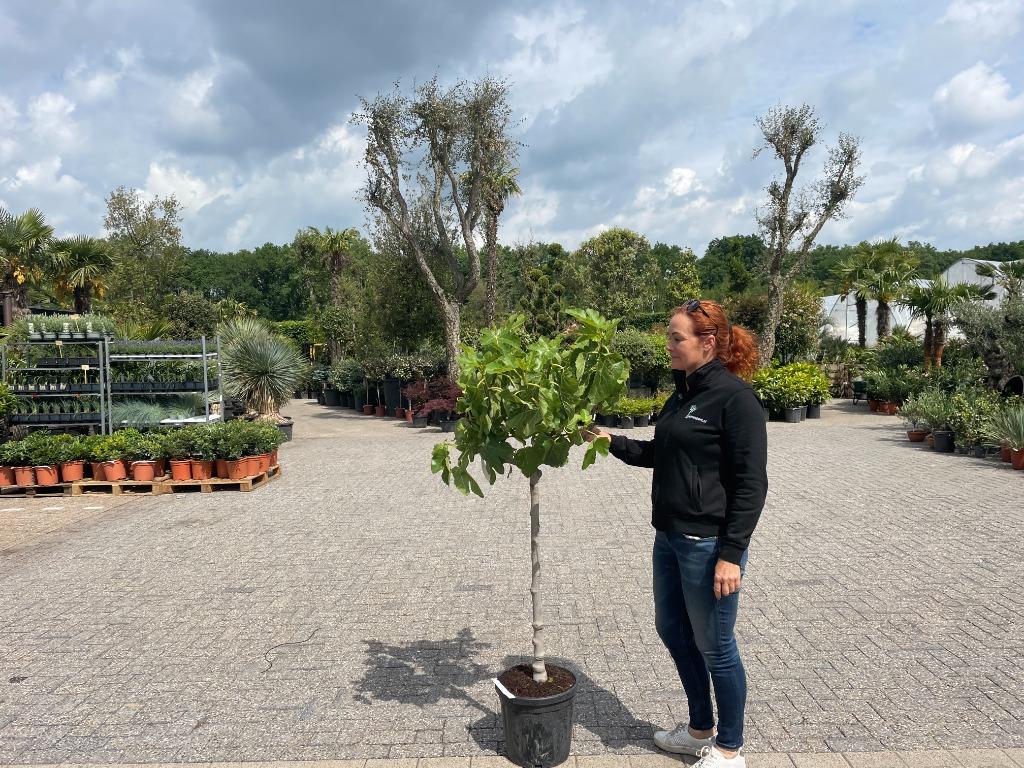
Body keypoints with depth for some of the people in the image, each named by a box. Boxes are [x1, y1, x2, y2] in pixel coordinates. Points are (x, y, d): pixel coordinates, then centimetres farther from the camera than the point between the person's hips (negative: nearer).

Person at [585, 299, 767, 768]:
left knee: (714, 647, 7)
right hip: (670, 537, 9)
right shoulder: (682, 394, 9)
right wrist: (612, 442, 7)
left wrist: (731, 553, -21)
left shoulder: (734, 396, -16)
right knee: (672, 631, 20)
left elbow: (751, 483, -18)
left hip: (709, 544, -9)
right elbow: (658, 455, 21)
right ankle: (700, 730, 40)